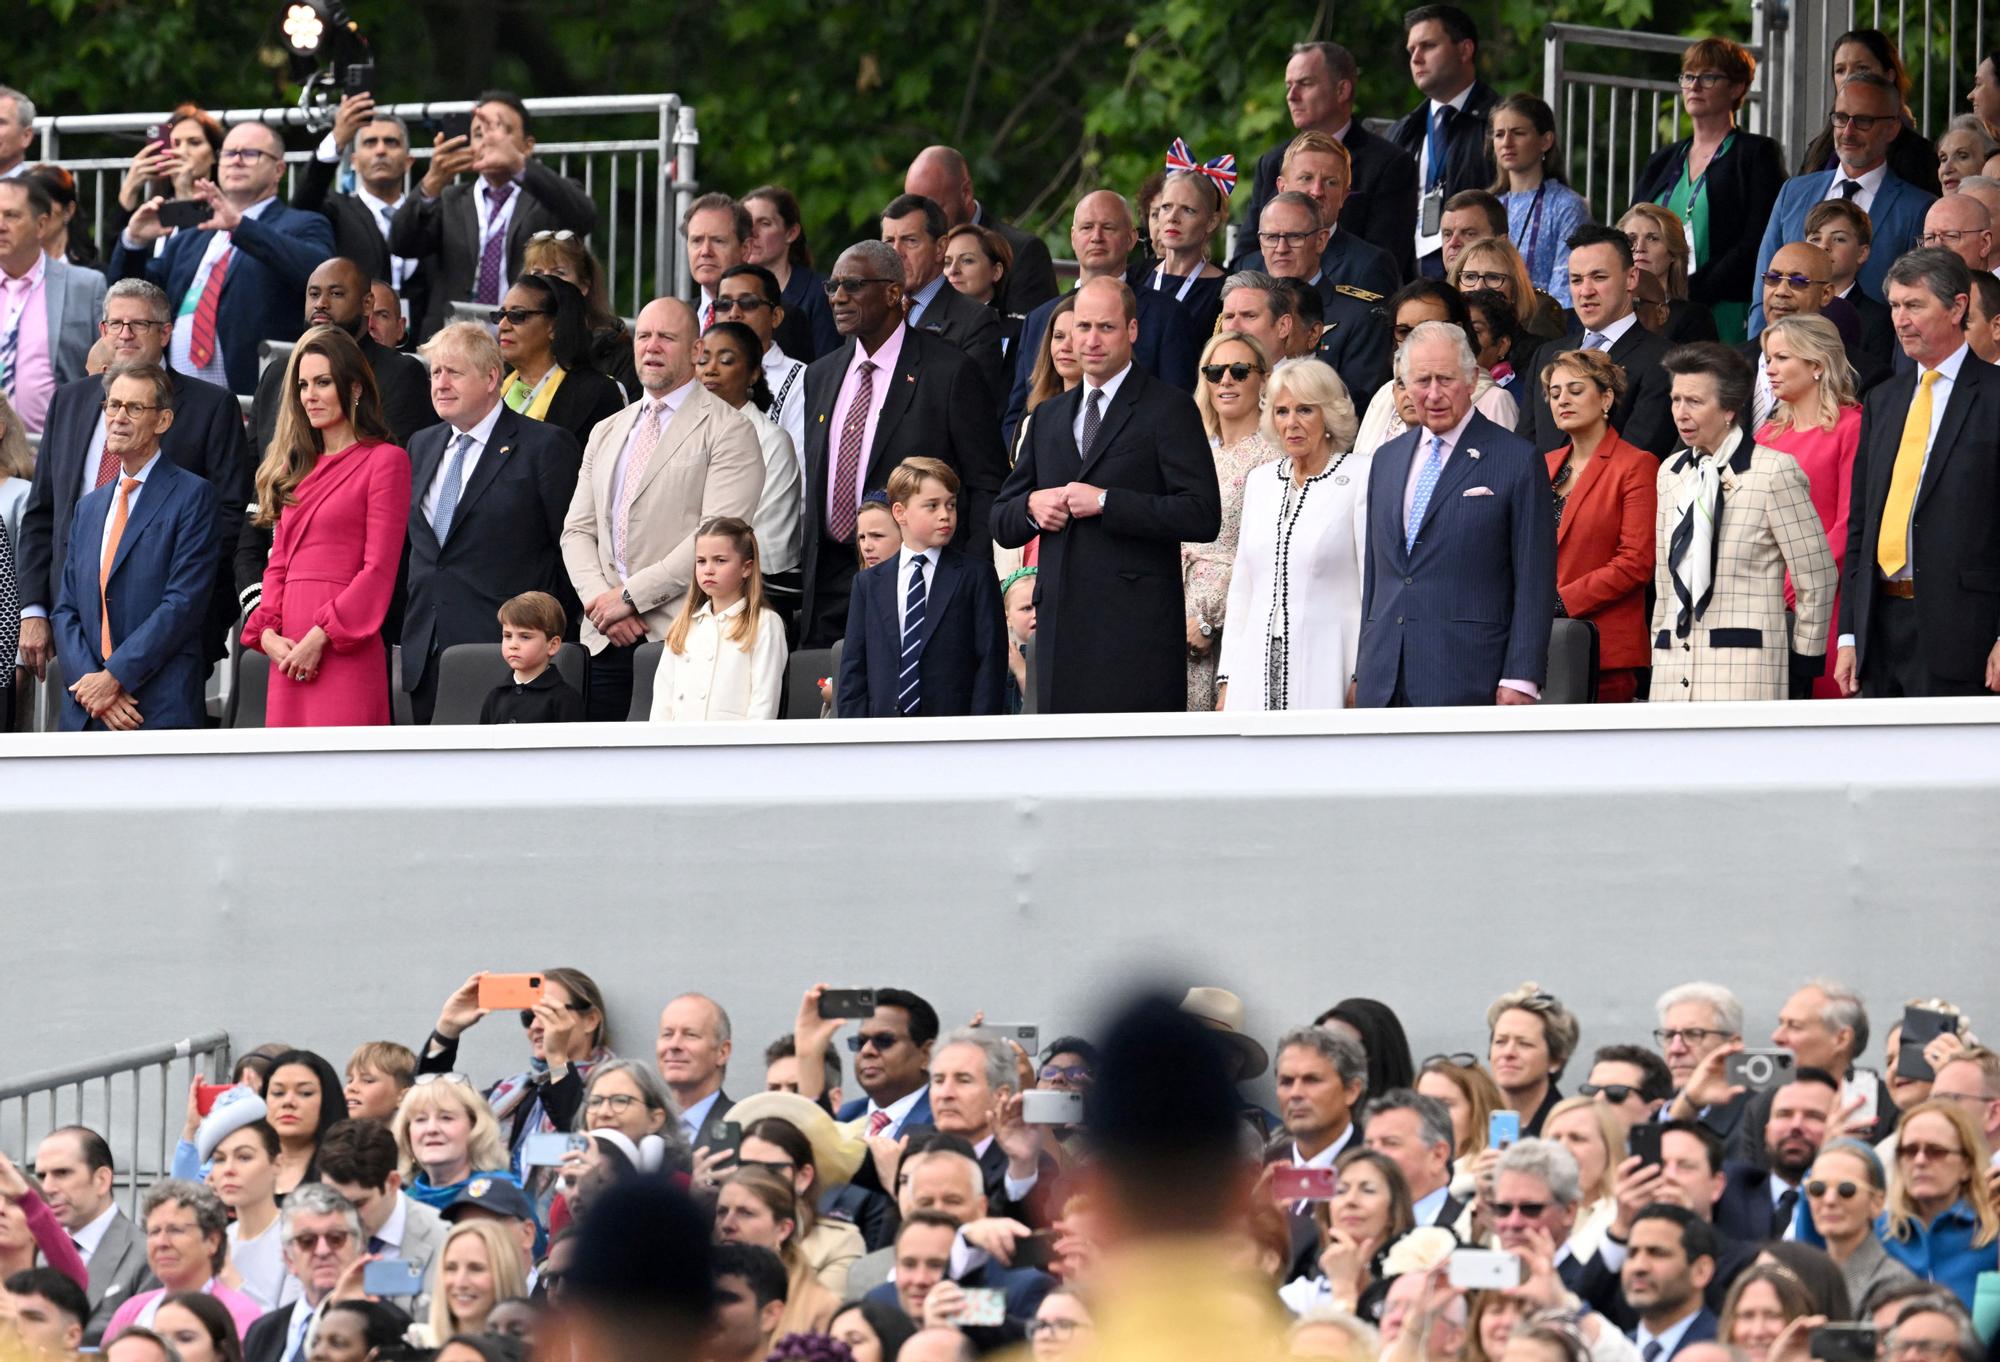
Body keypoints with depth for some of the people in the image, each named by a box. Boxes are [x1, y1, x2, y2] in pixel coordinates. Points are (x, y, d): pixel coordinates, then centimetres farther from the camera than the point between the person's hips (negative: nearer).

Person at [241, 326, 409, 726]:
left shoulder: (384, 460, -1)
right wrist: (267, 631, 1)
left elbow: (378, 569, -8)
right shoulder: (298, 467, 21)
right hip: (290, 655, 7)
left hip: (345, 653, -7)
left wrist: (321, 636, -13)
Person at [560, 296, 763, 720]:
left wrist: (630, 596, -12)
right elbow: (577, 531, 18)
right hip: (606, 636, 6)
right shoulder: (607, 434, 22)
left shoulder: (728, 430, 0)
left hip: (681, 636, -6)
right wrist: (599, 598, -3)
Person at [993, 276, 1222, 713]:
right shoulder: (1049, 416, 20)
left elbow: (1203, 516, -10)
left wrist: (1105, 502, -13)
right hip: (1061, 628, 6)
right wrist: (1031, 507, -1)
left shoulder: (1169, 410, 1)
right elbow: (1002, 523, 23)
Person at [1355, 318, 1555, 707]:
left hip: (1467, 684, -5)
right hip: (1384, 683, 5)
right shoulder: (1387, 460, 18)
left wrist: (1520, 680, -10)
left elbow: (1535, 583, -4)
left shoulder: (1518, 461, -1)